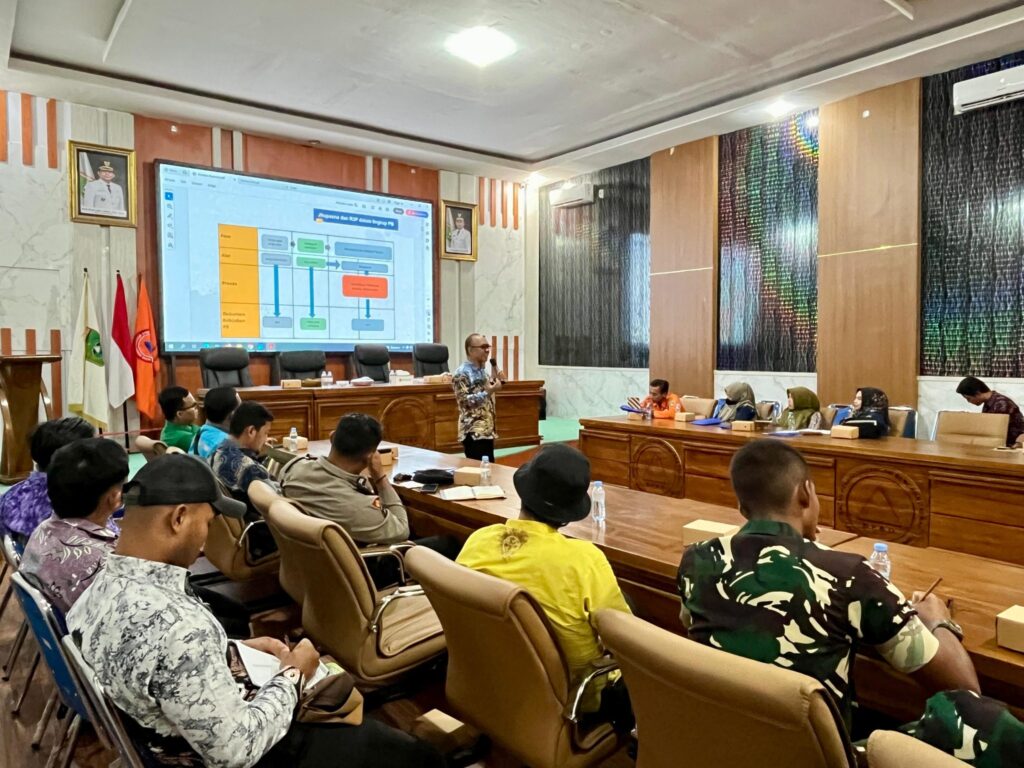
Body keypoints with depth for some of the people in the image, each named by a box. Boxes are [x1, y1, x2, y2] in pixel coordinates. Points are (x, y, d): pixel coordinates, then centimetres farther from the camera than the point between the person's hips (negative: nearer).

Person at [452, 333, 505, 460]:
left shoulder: (482, 371, 14)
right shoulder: (461, 373, -12)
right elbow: (464, 401, -20)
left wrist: (496, 380, 7)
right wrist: (488, 392, -27)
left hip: (488, 430, 9)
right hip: (473, 433, -8)